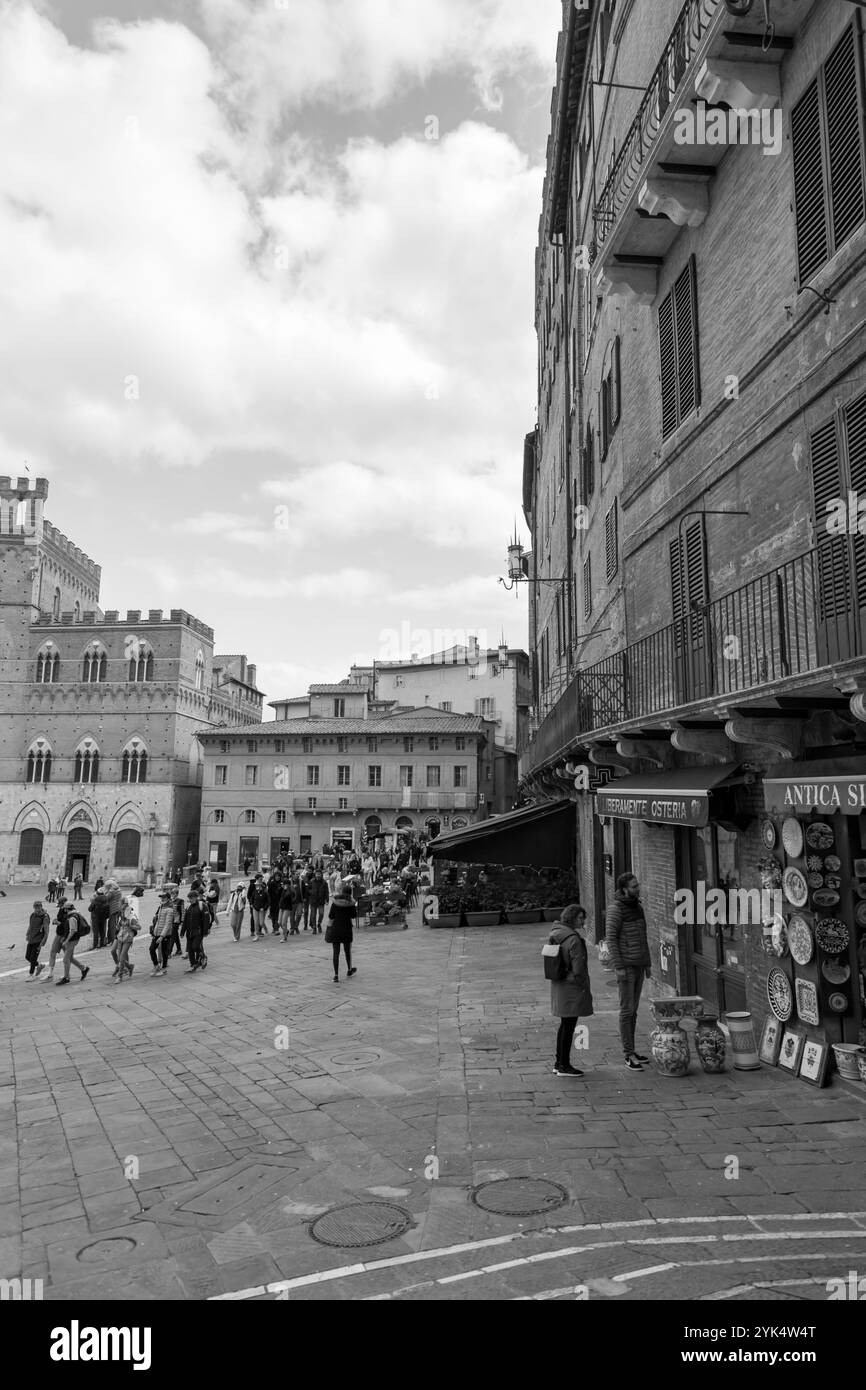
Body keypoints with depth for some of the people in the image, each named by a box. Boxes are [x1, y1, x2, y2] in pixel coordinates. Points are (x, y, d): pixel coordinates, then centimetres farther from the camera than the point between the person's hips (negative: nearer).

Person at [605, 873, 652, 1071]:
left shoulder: (637, 907, 11)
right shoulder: (615, 908, -16)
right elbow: (610, 939, -19)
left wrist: (648, 964, 17)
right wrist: (619, 967, -22)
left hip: (638, 965, 8)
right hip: (625, 966, -8)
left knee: (633, 1009, 13)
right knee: (627, 1009, -6)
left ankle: (630, 1050, 21)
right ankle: (629, 1056, -1)